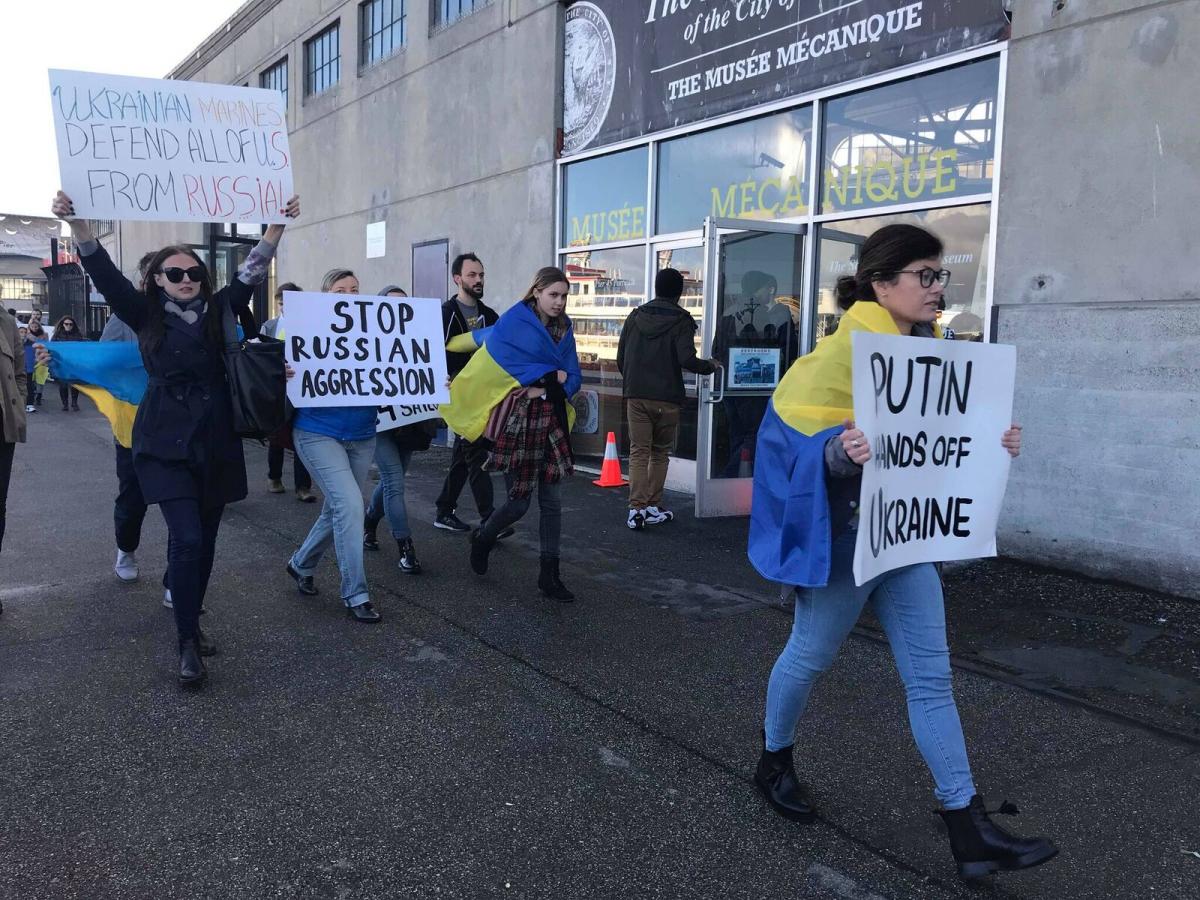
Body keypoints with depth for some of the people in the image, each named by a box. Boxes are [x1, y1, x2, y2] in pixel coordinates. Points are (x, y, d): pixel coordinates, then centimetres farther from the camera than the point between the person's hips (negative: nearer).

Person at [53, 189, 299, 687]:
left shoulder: (217, 310, 7)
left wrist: (279, 222, -4)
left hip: (216, 443, 3)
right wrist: (77, 223, -24)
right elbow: (104, 273, -9)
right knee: (186, 538, -12)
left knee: (205, 540, 10)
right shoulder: (147, 315, 2)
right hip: (166, 445, -3)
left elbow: (253, 270, 4)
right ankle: (187, 643, -1)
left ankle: (192, 623, 27)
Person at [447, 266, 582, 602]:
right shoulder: (513, 323, -6)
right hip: (516, 422, -5)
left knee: (551, 501, 3)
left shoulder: (563, 329, 11)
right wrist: (552, 376, -9)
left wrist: (547, 388, -13)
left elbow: (573, 378, 6)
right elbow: (508, 368, -13)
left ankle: (550, 575, 12)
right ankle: (483, 538, 32)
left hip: (550, 422, 5)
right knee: (518, 502, 1)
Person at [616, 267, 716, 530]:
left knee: (638, 452, 3)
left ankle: (637, 508, -8)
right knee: (660, 453, 12)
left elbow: (621, 358, 9)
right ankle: (653, 507, 13)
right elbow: (687, 359, -16)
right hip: (667, 399, -2)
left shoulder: (635, 317, 7)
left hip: (636, 396, 2)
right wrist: (709, 366, 3)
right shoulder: (681, 320, -5)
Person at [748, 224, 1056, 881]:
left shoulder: (930, 347, 6)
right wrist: (842, 451, -42)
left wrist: (992, 443, -5)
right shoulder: (842, 352, -18)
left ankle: (968, 829, 13)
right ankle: (774, 762, 37)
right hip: (844, 528, -7)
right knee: (810, 654, 11)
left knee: (931, 675, 6)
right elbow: (794, 437, -21)